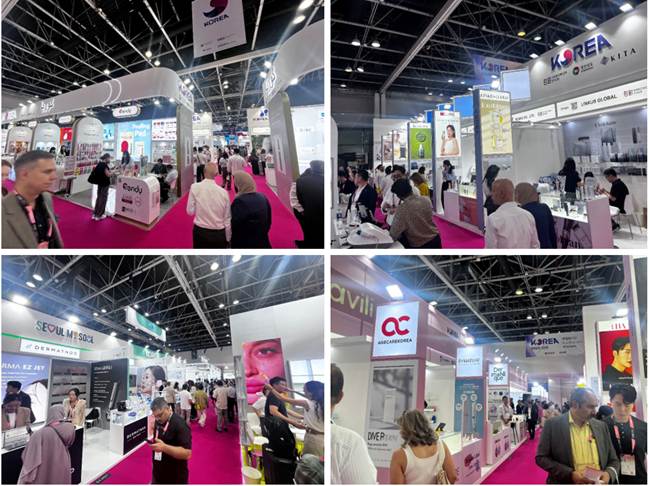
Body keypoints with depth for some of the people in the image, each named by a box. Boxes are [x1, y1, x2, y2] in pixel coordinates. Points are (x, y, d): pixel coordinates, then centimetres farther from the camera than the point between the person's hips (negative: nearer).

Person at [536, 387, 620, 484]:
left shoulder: (601, 426, 3)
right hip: (565, 482, -3)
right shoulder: (553, 425, -10)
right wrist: (570, 474, -21)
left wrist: (608, 474, -13)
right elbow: (541, 458, -10)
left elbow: (613, 461, 8)